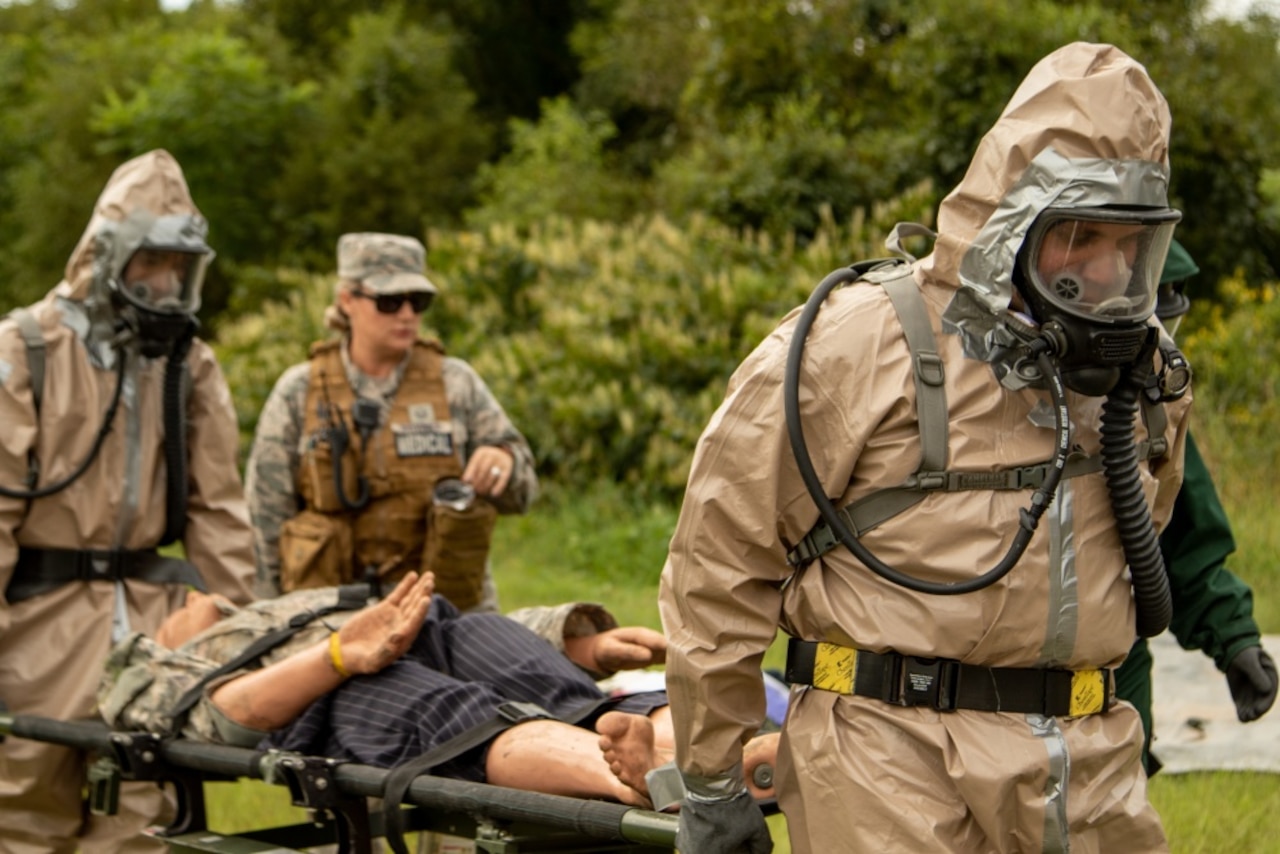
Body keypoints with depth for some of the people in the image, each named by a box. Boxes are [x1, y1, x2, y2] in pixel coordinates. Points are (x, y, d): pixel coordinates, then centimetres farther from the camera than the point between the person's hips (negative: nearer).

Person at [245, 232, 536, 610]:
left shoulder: (456, 383, 7)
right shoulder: (298, 393, 4)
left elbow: (519, 492, 7)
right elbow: (267, 516, 5)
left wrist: (504, 462, -16)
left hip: (449, 606, 1)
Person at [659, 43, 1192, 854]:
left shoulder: (1124, 371, 10)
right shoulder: (859, 344, -9)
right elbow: (721, 560, -6)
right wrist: (711, 779, -3)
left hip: (1089, 770, 6)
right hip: (895, 756, -5)